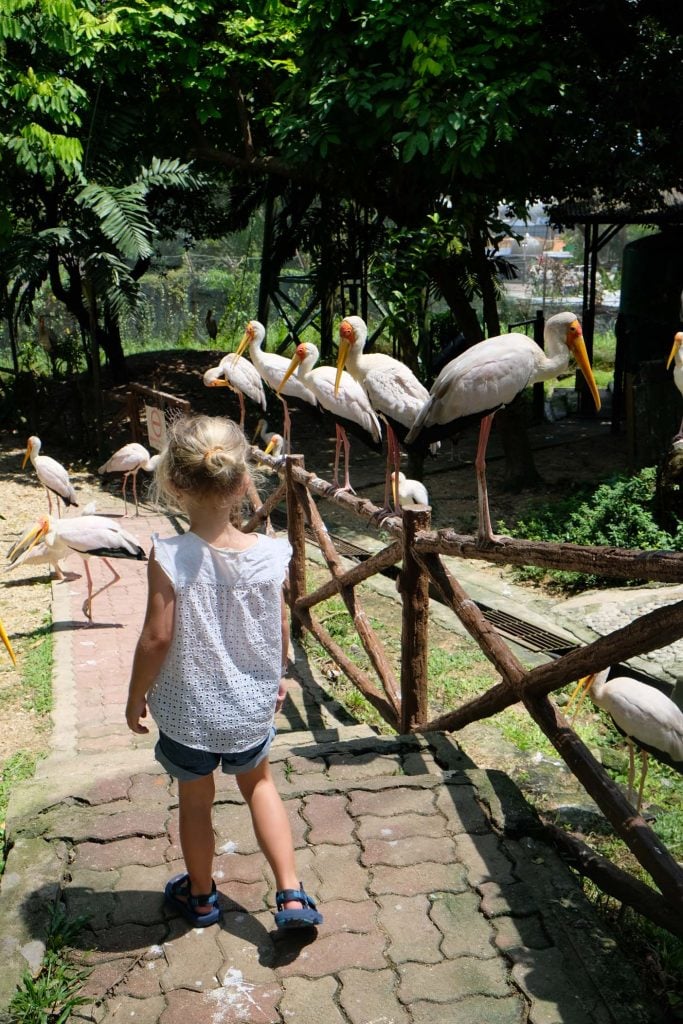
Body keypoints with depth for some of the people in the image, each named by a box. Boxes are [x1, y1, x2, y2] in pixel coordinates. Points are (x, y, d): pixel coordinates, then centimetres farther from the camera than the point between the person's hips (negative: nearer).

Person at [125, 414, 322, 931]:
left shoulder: (168, 558, -25)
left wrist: (136, 696, -4)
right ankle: (291, 894, 23)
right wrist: (277, 678, 14)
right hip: (251, 707, 2)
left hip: (187, 710, -2)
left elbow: (157, 638, -20)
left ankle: (201, 896, 43)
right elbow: (281, 629, -5)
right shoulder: (269, 554, -16)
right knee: (259, 783, 27)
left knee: (196, 799, 21)